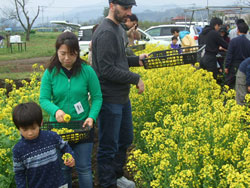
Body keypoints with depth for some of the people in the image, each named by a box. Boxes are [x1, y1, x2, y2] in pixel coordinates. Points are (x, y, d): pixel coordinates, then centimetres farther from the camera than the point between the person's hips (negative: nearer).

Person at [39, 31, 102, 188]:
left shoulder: (87, 71, -7)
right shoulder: (50, 73, -5)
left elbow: (97, 97, -2)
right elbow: (43, 99, -6)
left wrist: (92, 117, -19)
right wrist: (55, 110, -27)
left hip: (82, 125, -1)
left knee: (84, 167, 4)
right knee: (63, 167, 13)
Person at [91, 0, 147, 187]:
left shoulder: (118, 29, 11)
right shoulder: (106, 33, -20)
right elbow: (107, 69, -24)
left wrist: (137, 59, 4)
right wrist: (135, 79, -17)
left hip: (122, 98, 10)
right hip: (109, 101, -10)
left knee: (125, 140, 22)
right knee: (109, 146, 4)